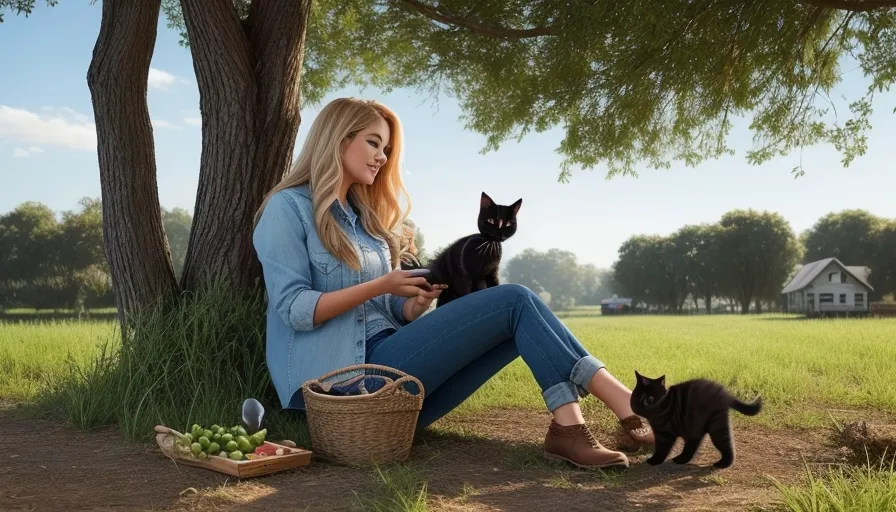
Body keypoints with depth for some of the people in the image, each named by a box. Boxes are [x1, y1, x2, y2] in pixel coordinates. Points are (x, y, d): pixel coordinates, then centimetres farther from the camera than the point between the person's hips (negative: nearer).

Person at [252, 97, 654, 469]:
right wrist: (381, 286, -16)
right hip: (347, 377, -8)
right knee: (515, 302, -17)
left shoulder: (364, 214, 23)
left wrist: (412, 306, -4)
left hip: (385, 360, 8)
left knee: (522, 317, -10)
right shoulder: (288, 208, 0)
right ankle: (626, 406, -20)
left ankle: (568, 429, -30)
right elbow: (294, 309, -12)